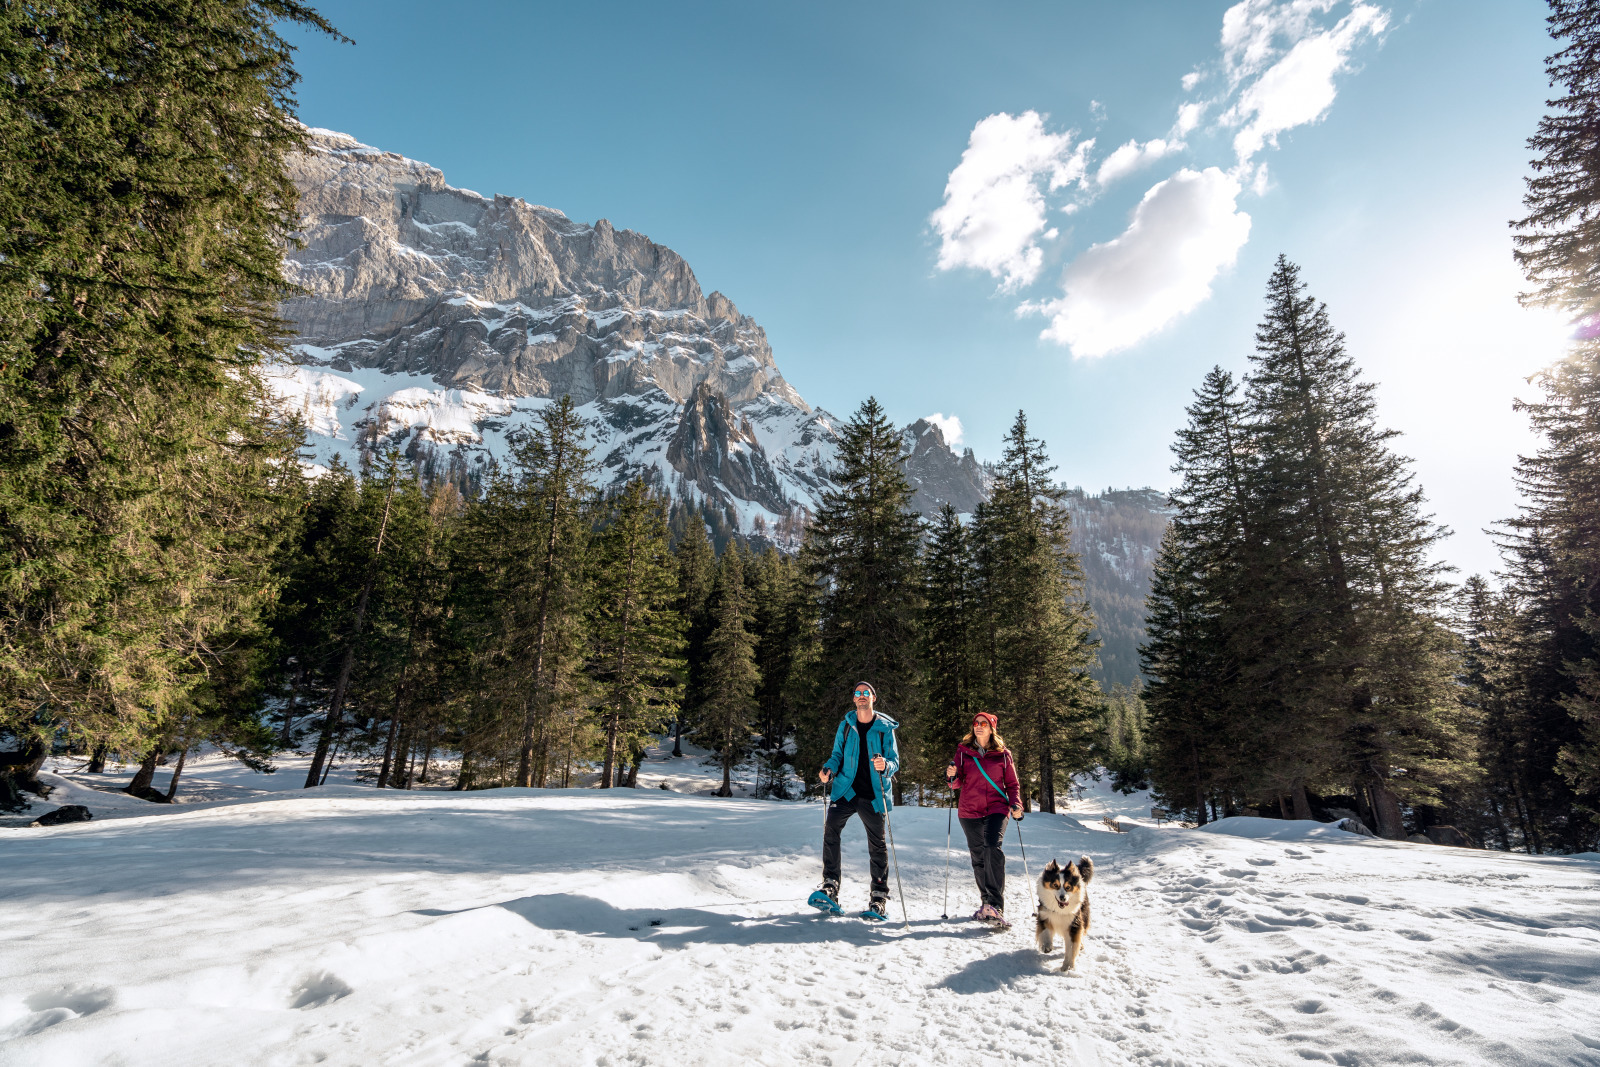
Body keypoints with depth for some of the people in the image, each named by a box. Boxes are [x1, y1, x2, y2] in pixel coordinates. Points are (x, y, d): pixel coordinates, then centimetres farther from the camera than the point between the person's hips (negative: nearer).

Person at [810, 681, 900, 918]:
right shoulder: (846, 725, 8)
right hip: (846, 790, 1)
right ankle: (830, 887, -11)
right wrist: (829, 768, -9)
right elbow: (838, 754, 12)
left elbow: (895, 761, 0)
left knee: (877, 845, 5)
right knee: (830, 829, -18)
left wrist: (885, 766, -23)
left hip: (873, 795, -1)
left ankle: (879, 897, 19)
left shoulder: (885, 728, 2)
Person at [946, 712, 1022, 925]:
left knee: (993, 848, -22)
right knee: (978, 857, 7)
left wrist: (1015, 804, -6)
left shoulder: (1002, 754, 6)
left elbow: (1012, 784, 11)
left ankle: (995, 904, -22)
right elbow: (958, 784, 5)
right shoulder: (963, 751, 7)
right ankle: (987, 901, 23)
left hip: (996, 809, -2)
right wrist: (951, 777, -17)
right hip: (970, 811, 2)